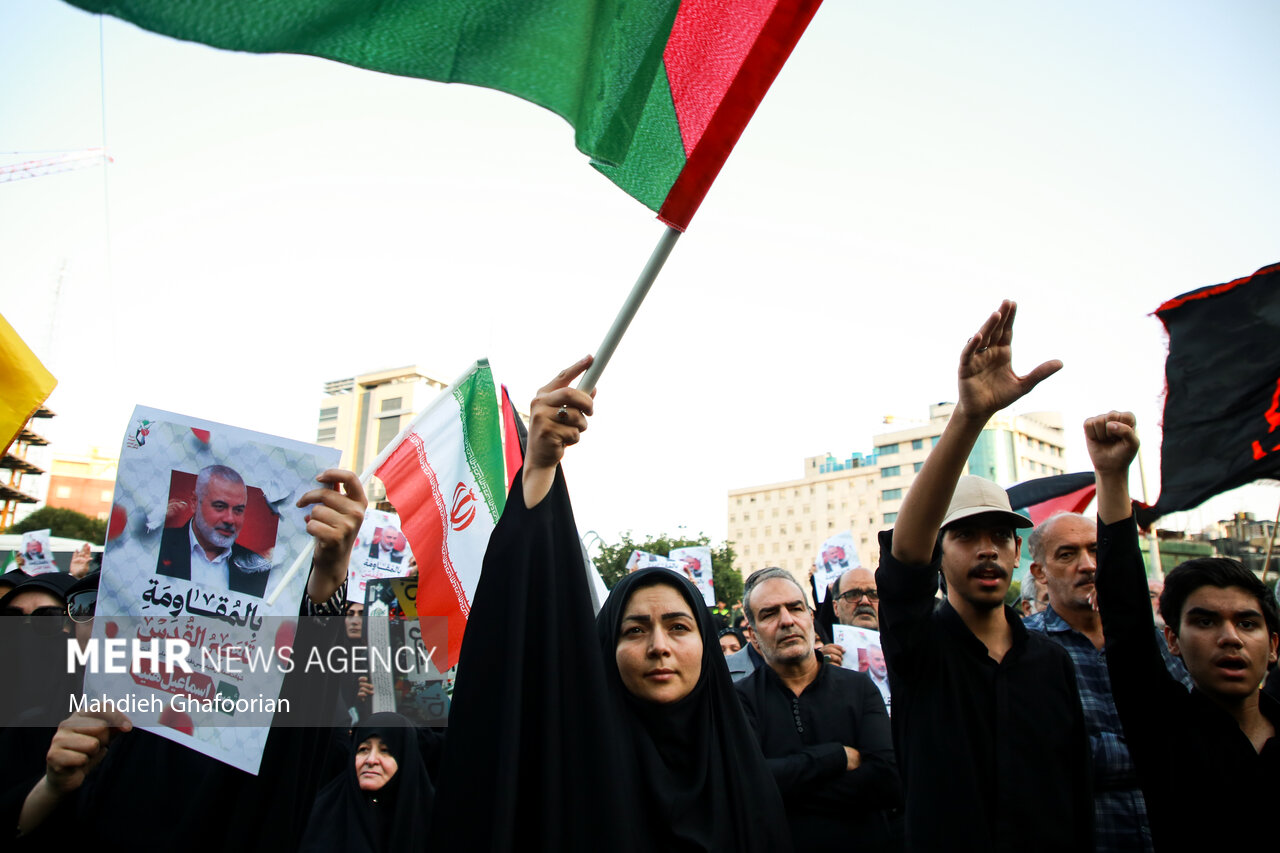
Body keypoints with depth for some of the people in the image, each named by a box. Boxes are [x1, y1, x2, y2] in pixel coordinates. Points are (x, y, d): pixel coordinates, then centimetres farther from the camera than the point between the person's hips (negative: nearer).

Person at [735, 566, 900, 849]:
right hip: (776, 845, 0)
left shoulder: (859, 687, 1)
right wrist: (837, 755, -11)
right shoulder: (740, 698, -2)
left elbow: (890, 782, -10)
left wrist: (788, 784, -13)